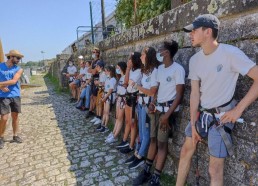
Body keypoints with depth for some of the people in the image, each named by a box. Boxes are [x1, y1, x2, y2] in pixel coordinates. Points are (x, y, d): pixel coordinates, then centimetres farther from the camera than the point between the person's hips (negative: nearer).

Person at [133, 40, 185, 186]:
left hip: (169, 109, -7)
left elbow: (179, 94, -15)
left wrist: (167, 115, -18)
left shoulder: (178, 69, -13)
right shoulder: (160, 68, 11)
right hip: (158, 108, 7)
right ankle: (147, 171, 25)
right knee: (153, 139, 12)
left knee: (162, 143, -1)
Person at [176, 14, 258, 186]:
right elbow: (195, 92, 1)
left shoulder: (230, 53, -17)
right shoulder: (194, 60, 1)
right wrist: (193, 124, -1)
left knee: (215, 168, 1)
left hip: (222, 115, -6)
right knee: (186, 150, 15)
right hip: (201, 112, 6)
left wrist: (238, 110, -18)